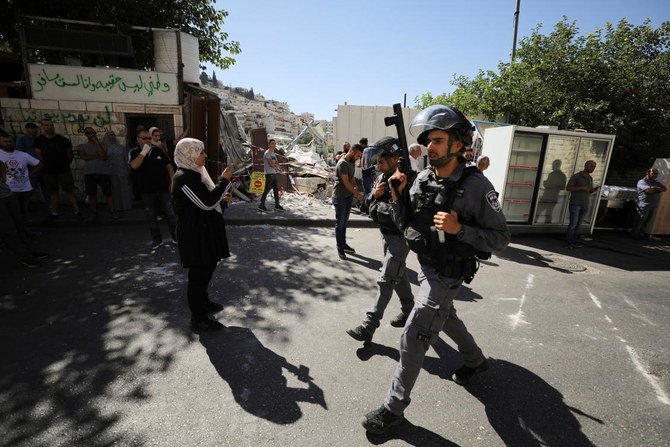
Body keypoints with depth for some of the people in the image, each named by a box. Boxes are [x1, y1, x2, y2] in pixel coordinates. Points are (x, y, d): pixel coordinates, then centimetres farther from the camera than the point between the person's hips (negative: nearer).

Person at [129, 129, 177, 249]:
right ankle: (157, 239, 22)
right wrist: (144, 152, -16)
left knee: (171, 214, 4)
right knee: (151, 217, 9)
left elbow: (169, 166, 5)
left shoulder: (158, 150, 3)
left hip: (164, 188, 0)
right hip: (146, 191, 0)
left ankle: (175, 237, 17)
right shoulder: (134, 152, 1)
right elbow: (134, 166, -18)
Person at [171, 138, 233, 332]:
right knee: (198, 273, 0)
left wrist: (221, 197, 8)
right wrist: (224, 180, -19)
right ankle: (199, 319, 14)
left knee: (207, 267, 21)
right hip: (195, 234, -10)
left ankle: (203, 302, 41)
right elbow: (206, 203, -26)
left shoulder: (194, 173, 11)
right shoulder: (184, 178, -21)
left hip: (205, 230, 10)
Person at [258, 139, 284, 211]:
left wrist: (274, 164, -7)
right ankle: (261, 205, -2)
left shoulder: (273, 154, 19)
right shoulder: (267, 153, -9)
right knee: (267, 190, -9)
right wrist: (276, 165, 2)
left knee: (276, 189, 9)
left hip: (274, 173, 9)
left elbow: (277, 164, 15)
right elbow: (271, 164, -17)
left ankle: (277, 205, 15)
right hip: (269, 174, -9)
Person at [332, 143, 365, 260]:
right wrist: (358, 195, -18)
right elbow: (346, 182, -21)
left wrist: (357, 189, 0)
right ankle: (339, 248, 12)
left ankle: (343, 244, 27)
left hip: (349, 196, 8)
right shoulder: (342, 163, -19)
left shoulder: (352, 163, 9)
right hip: (340, 197, -8)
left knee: (344, 222, 16)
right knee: (340, 223, 2)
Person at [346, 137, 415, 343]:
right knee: (399, 275, 20)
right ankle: (409, 309, 39)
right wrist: (374, 194, -10)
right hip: (386, 234, 8)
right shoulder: (382, 177, 4)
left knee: (385, 281, -4)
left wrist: (381, 206, -24)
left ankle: (368, 326, 2)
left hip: (400, 237, -8)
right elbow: (369, 203, 11)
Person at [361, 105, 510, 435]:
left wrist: (459, 228, -32)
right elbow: (406, 223, 2)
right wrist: (397, 195, -15)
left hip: (446, 274, -7)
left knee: (413, 339, -3)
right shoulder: (422, 178, -4)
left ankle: (394, 407, 18)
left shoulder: (476, 185, -21)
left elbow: (500, 238, -17)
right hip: (425, 266, 7)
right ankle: (475, 360, 57)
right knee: (445, 317, 28)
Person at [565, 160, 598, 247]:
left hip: (585, 204, 6)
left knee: (578, 223, 7)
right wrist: (582, 188, -23)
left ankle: (573, 241, 14)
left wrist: (594, 190, -5)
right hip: (575, 204, -6)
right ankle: (570, 242, -1)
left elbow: (590, 191, 19)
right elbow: (568, 188, -14)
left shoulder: (590, 178, 12)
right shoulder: (576, 176, -8)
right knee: (573, 223, -9)